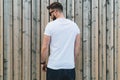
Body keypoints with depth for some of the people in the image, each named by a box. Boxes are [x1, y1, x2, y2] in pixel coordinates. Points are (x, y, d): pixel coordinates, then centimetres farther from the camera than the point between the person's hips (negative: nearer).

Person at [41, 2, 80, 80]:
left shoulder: (51, 25, -10)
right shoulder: (74, 25, 4)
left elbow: (45, 48, -8)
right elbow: (77, 48, 8)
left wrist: (43, 62, 7)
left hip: (54, 67, -4)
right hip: (70, 67, 4)